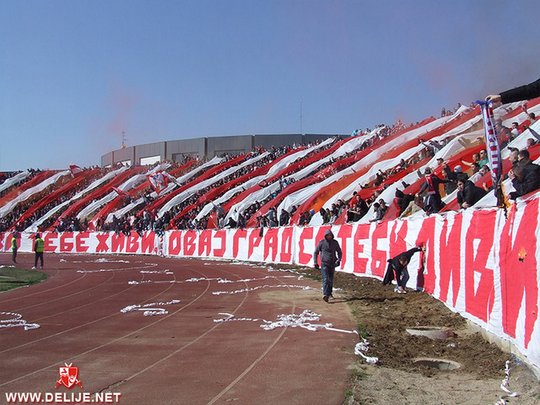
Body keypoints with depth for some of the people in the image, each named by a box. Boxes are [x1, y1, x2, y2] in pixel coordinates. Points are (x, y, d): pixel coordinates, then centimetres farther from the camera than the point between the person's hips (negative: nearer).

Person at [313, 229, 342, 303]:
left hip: (332, 264, 3)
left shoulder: (335, 242, 3)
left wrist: (339, 260, -3)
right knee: (325, 279, -16)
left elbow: (339, 252, 13)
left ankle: (329, 293, 32)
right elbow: (315, 253, 3)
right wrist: (315, 263, -3)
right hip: (324, 264, -3)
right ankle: (325, 294, -26)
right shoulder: (321, 243, -4)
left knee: (331, 280, 13)